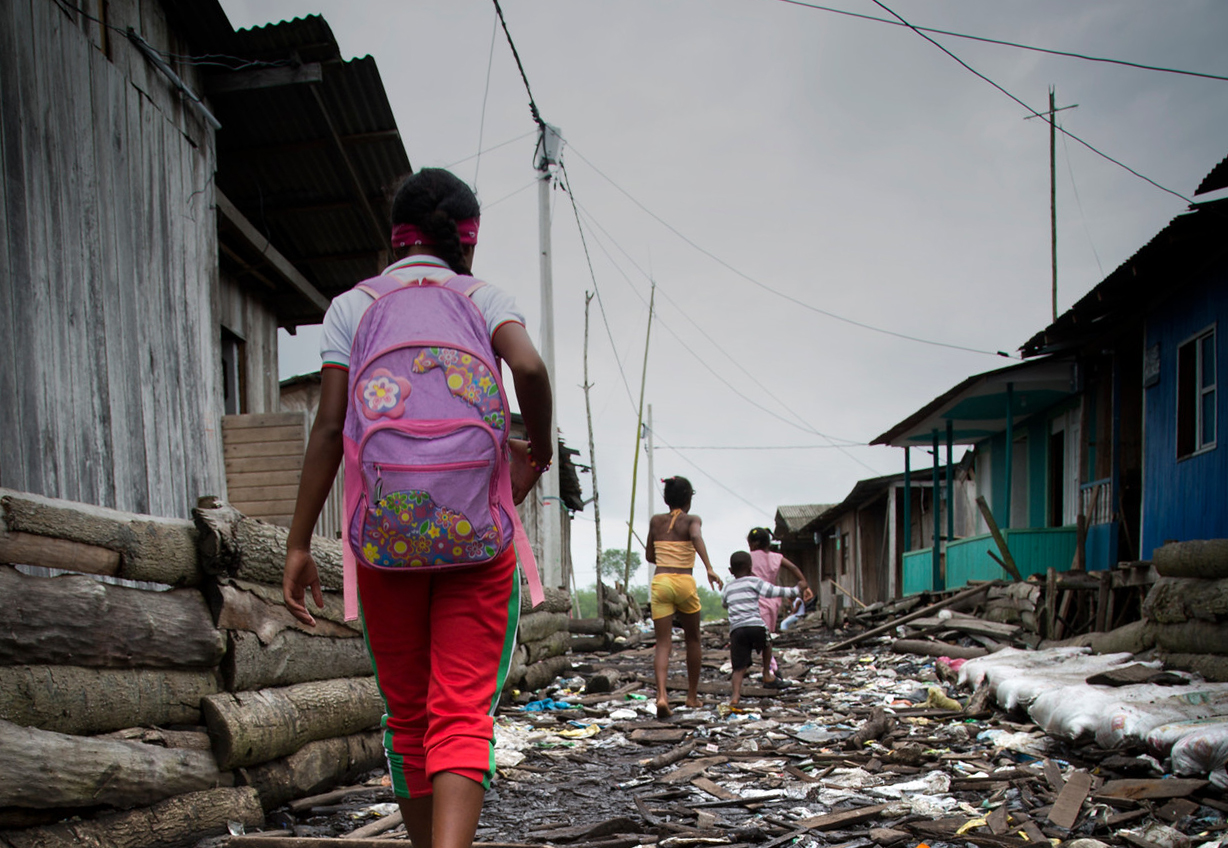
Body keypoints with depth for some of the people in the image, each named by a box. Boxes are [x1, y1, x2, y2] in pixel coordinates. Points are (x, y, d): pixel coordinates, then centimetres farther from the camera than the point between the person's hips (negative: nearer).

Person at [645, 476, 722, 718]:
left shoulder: (655, 521, 12)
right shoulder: (692, 520, 2)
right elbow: (697, 537, -21)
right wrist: (709, 568, -31)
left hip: (659, 581, 2)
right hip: (684, 582, -2)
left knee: (662, 643, -1)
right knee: (692, 639, 18)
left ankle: (661, 694, -23)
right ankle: (692, 696, 25)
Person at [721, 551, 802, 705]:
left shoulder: (728, 588, 21)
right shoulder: (754, 581, 8)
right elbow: (775, 592, 2)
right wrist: (796, 590, 13)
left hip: (735, 629, 3)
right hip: (755, 625, -2)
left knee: (739, 667, 1)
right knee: (767, 643, 31)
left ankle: (736, 694, -18)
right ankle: (767, 675, 32)